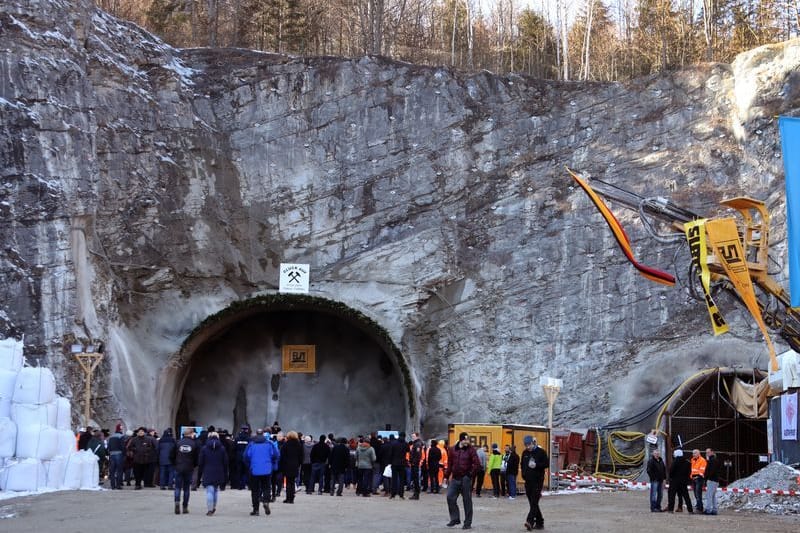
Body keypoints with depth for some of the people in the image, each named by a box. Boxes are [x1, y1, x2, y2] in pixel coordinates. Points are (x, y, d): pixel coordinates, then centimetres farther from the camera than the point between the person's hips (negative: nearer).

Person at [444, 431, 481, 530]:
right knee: (450, 497, -2)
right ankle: (455, 519, 12)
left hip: (466, 479, -4)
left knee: (467, 500, 1)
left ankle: (468, 523, 8)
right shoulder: (453, 450, 6)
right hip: (455, 478, 4)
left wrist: (471, 474, -10)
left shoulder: (470, 450, -4)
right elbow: (449, 464, 11)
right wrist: (446, 476, 8)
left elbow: (477, 464, -8)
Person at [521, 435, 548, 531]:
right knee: (532, 503, 9)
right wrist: (524, 474, 9)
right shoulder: (525, 453, 11)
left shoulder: (541, 452, -5)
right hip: (528, 481, 6)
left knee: (534, 502, -14)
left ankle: (530, 521, -25)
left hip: (538, 481, -6)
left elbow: (547, 464, -7)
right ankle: (539, 522, 17)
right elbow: (522, 465, 23)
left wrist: (536, 465, -19)